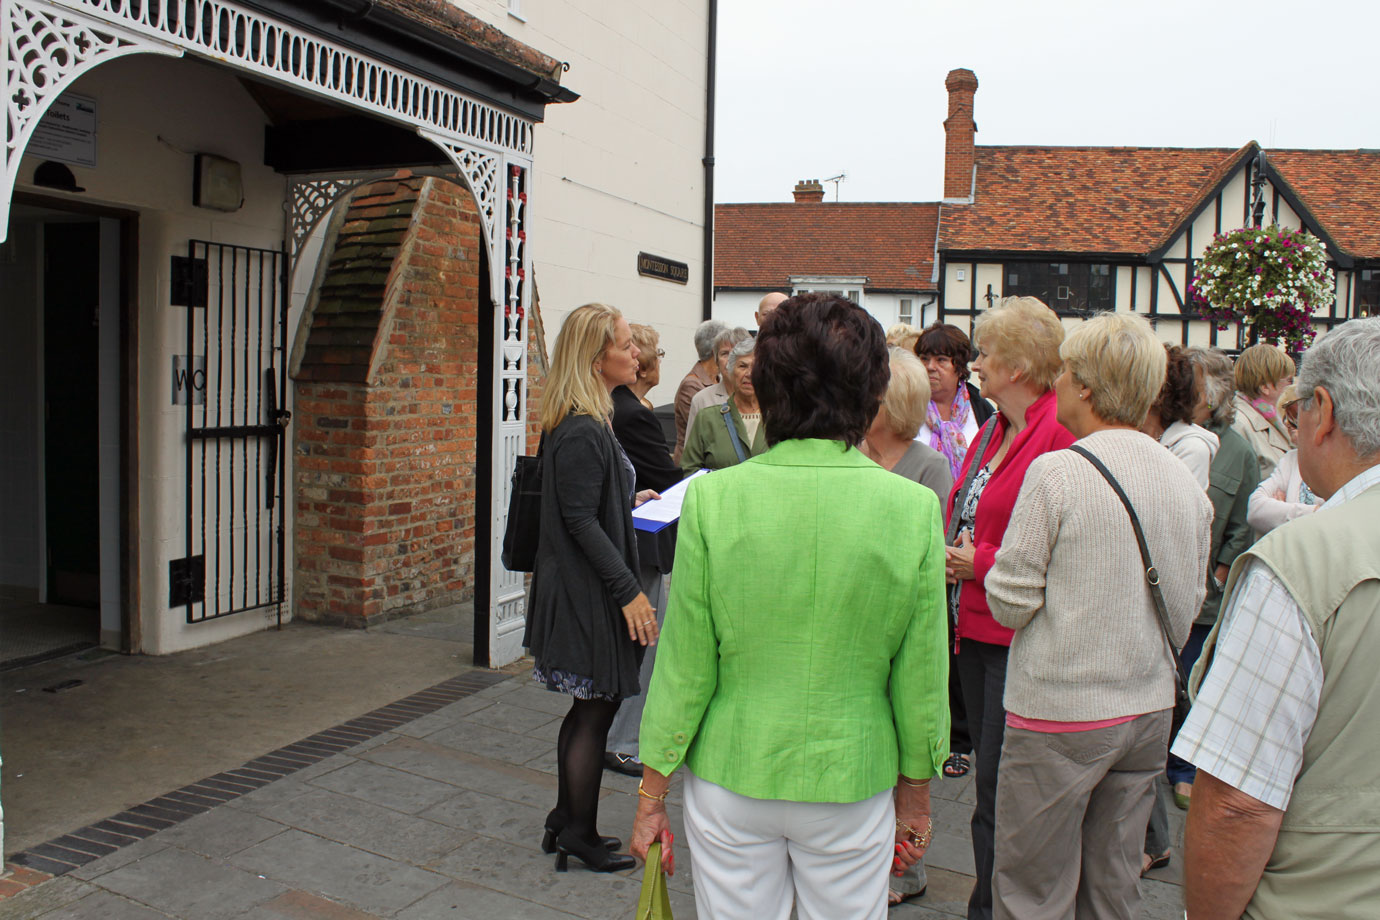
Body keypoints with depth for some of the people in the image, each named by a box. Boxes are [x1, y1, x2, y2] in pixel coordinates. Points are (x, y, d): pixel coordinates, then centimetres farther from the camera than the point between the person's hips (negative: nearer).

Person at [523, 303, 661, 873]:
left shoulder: (588, 424, 10)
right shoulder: (582, 433, -21)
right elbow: (581, 521, -23)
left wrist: (629, 500, 22)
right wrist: (628, 591, -22)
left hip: (581, 587, 10)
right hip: (588, 592, -10)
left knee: (587, 708, 18)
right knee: (596, 708, 2)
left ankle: (566, 823, 31)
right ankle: (579, 835, 18)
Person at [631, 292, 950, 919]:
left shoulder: (712, 498, -14)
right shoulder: (913, 508, -12)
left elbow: (684, 667, -9)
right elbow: (921, 678, -5)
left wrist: (652, 795, 4)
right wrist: (915, 795, 11)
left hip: (731, 779, 0)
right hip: (851, 784, 1)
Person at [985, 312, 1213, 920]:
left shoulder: (1056, 472, -17)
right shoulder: (1187, 481, 3)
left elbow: (1010, 600, -15)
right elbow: (1187, 607, 11)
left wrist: (984, 563, 4)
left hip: (1058, 710, -6)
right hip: (1151, 708, 7)